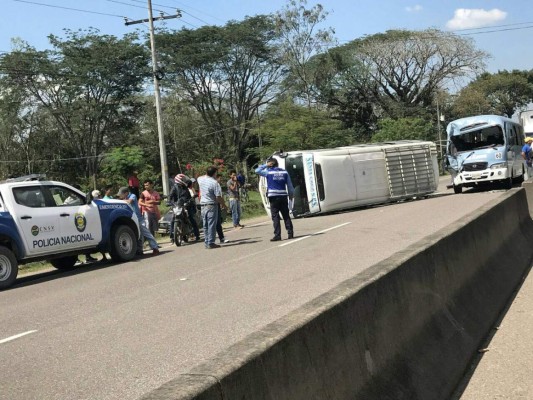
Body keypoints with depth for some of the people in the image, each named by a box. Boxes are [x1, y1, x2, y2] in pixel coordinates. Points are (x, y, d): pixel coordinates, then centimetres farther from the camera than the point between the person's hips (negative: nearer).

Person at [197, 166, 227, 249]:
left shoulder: (200, 180, 4)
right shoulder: (214, 183, -15)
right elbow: (218, 197, -16)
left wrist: (207, 174, 26)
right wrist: (223, 205, -2)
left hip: (203, 205, 7)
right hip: (211, 205, -6)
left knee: (205, 226, 11)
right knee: (212, 225, -4)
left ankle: (207, 243, 14)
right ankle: (211, 243, -5)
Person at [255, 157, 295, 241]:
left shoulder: (268, 172, -3)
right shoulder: (284, 172, 8)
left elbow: (257, 171, 9)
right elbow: (290, 185, 9)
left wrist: (265, 165, 10)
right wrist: (291, 195, 16)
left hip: (273, 197, -3)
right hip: (283, 196, 3)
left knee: (275, 216, -2)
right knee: (286, 215, 10)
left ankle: (277, 235, -6)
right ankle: (290, 233, 8)